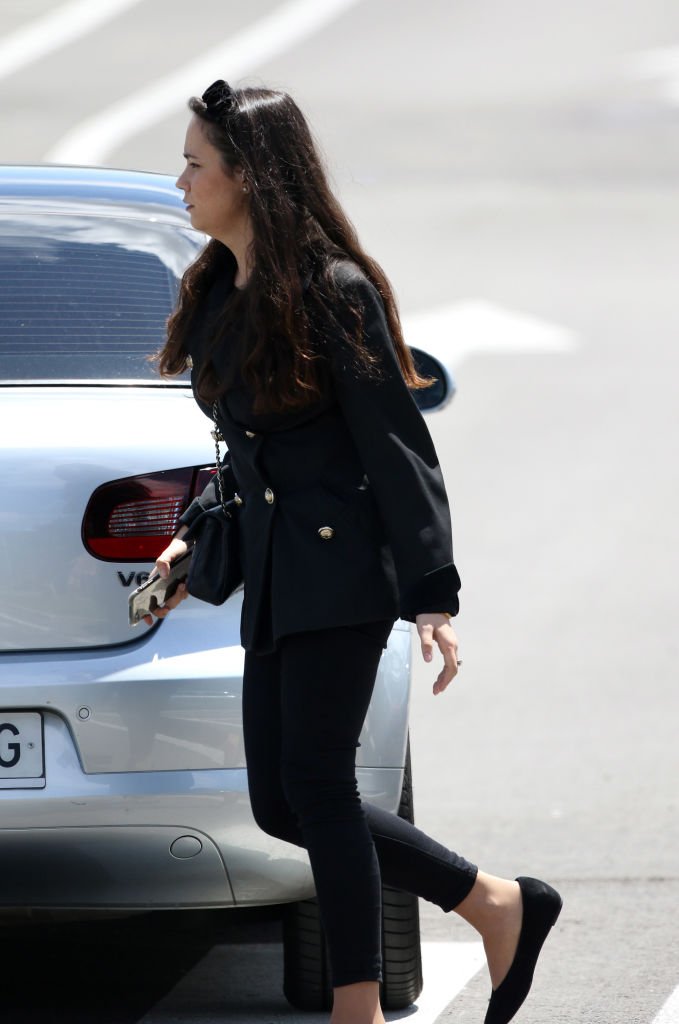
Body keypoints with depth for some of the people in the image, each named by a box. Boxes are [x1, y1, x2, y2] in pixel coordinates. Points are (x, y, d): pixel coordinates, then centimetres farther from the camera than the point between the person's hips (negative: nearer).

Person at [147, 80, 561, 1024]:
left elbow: (396, 447, -13)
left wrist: (432, 596, -16)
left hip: (341, 566, -9)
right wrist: (194, 538, 16)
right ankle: (499, 904, 16)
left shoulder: (334, 291, -12)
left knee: (315, 781, -8)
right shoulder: (218, 296, 12)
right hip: (273, 574, 9)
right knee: (280, 801, 6)